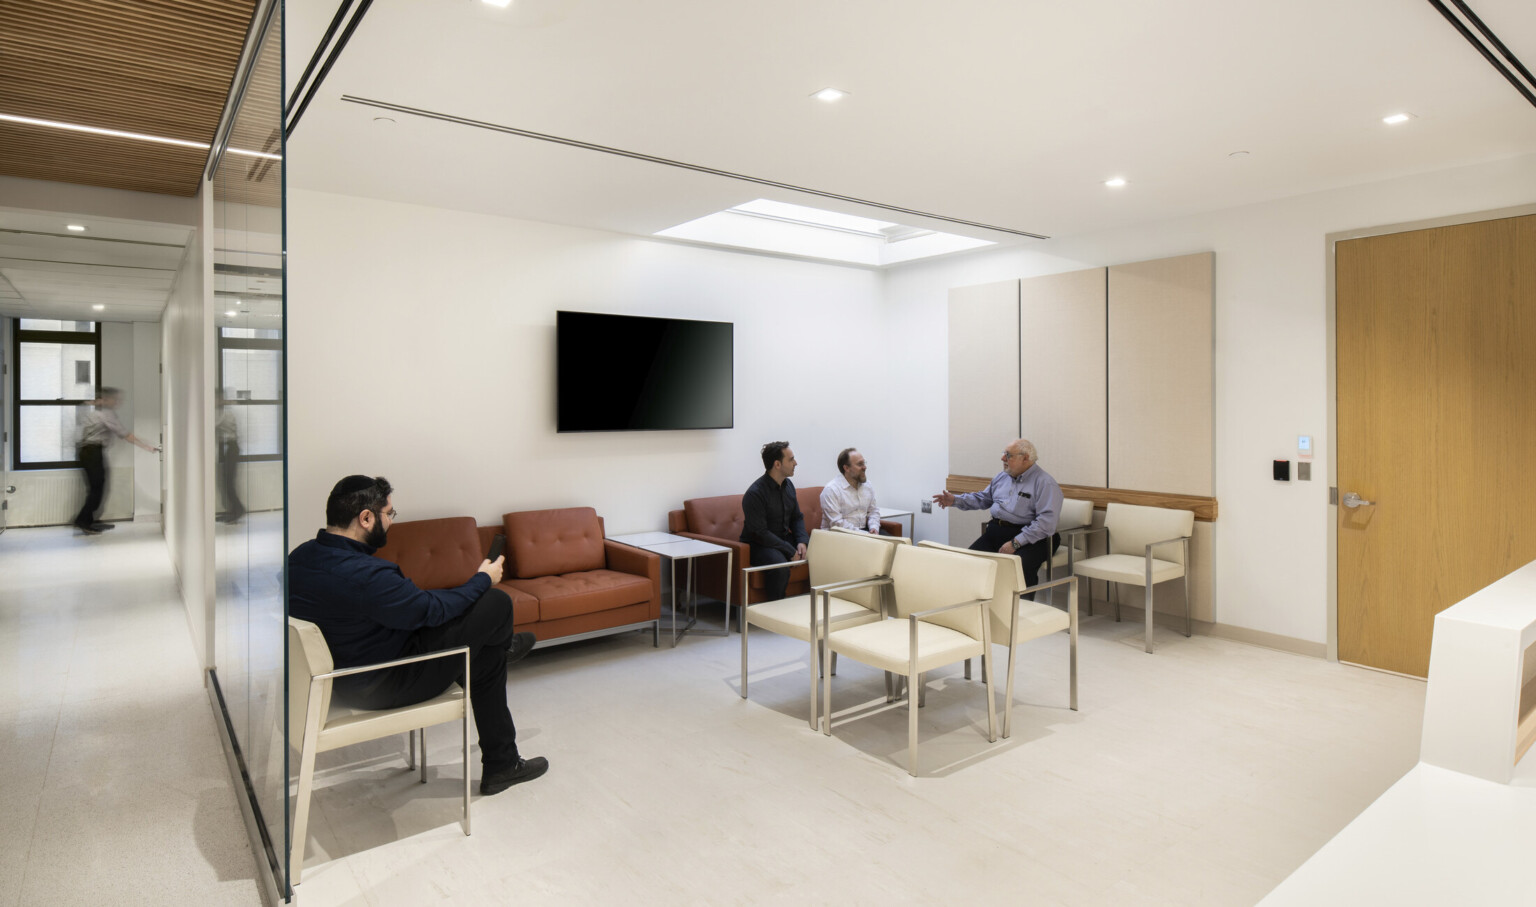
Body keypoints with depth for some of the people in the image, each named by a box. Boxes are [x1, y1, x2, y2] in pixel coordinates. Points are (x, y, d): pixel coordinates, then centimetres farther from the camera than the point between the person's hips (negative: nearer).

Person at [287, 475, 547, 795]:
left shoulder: (299, 557, -4)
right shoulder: (366, 576, -36)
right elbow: (433, 609, -23)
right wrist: (483, 579, -5)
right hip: (382, 688, -10)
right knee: (496, 603, -4)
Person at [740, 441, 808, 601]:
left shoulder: (788, 485, 6)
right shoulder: (755, 493, -20)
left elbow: (797, 517, 14)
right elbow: (760, 533, -22)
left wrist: (801, 541, -7)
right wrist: (791, 552, -22)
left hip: (785, 539, 8)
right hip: (759, 544, -7)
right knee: (779, 564, -37)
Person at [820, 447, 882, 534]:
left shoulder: (867, 485, 11)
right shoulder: (831, 490, -11)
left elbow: (873, 511, 20)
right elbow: (837, 523, -17)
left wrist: (874, 527, -2)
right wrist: (865, 535, -21)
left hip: (863, 531, 7)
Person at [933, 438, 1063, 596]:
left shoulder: (1046, 484, -7)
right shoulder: (1002, 477, 18)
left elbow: (1046, 522, -16)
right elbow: (982, 498, 29)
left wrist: (1015, 543, -21)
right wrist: (955, 500, 13)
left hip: (1030, 537, -6)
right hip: (996, 530, 7)